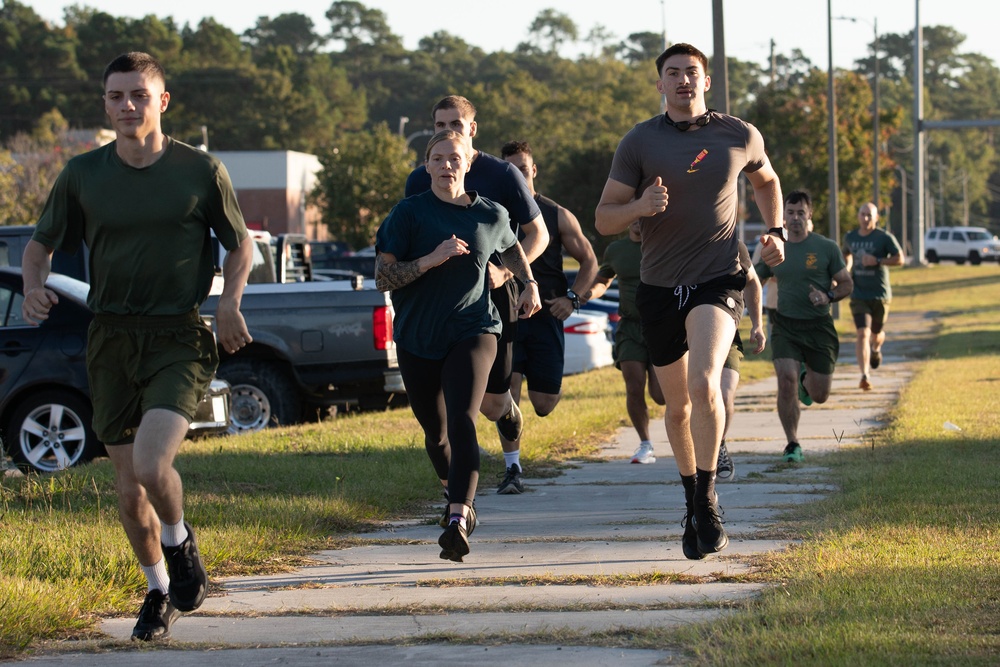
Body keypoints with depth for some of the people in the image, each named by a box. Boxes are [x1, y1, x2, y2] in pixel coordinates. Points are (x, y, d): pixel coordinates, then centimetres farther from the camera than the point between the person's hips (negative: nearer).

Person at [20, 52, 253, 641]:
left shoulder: (202, 171, -1)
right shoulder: (82, 175, 3)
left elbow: (240, 243, 11)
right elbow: (41, 244, 15)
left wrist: (230, 302, -7)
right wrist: (35, 286, -7)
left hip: (179, 339, -3)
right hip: (111, 339, 3)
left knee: (151, 465, -23)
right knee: (128, 486, 7)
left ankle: (180, 543, 9)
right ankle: (159, 590, 30)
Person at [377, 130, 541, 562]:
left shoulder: (491, 215, 4)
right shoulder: (409, 213, -3)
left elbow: (511, 248, 28)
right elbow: (383, 277, -10)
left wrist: (529, 284, 13)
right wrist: (432, 259, -21)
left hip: (473, 330, -1)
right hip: (417, 339, 1)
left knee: (462, 421, -23)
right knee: (435, 430, 15)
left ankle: (458, 521, -34)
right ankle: (456, 496, 46)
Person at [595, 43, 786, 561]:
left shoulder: (740, 136, 2)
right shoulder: (639, 142, -1)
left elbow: (766, 181, 24)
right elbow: (604, 220, 0)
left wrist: (775, 232, 9)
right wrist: (639, 207, -21)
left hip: (719, 282, -2)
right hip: (660, 286, 2)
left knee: (704, 384, -25)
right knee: (678, 404, 12)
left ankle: (707, 499, -12)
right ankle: (692, 500, 33)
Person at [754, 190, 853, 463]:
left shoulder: (827, 248, -1)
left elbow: (847, 284, 3)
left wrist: (828, 296, -17)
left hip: (819, 327, -1)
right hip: (785, 326, 1)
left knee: (819, 396, 4)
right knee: (786, 381, -20)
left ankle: (806, 379, 43)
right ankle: (792, 444, -5)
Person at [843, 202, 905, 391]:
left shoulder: (885, 238, -6)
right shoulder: (850, 237, 5)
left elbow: (899, 259, -9)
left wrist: (877, 261, -21)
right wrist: (846, 271, 7)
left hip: (880, 295, -1)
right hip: (859, 296, 1)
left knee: (876, 334, 16)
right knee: (862, 334, -16)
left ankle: (876, 349, 54)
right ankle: (864, 376, -23)